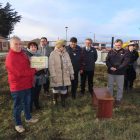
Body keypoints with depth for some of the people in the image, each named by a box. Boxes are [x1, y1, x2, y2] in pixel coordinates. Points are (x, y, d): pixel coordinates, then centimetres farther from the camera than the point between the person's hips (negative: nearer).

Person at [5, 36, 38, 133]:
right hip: (17, 86, -8)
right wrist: (34, 70, -17)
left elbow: (28, 65, 18)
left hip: (27, 84, 8)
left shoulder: (22, 53, 6)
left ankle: (28, 118, 43)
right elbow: (20, 72, -27)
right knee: (18, 106, 9)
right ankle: (18, 124, 28)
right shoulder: (10, 58, -22)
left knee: (27, 102, 23)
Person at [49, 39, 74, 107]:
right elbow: (51, 65, -13)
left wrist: (71, 73, 9)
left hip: (65, 76, 4)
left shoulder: (66, 53, 6)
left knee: (64, 88, 8)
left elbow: (69, 64, 10)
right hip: (56, 76, -3)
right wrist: (53, 76, -17)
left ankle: (63, 101, 26)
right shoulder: (53, 54, -9)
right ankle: (55, 100, 33)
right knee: (56, 88, 10)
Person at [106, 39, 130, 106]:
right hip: (111, 72, 3)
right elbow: (107, 60, 2)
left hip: (120, 73, -2)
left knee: (120, 87, 7)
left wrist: (117, 68, -20)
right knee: (110, 86, 13)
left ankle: (118, 99, 21)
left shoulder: (125, 52, -3)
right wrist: (110, 67, -16)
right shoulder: (111, 51, 5)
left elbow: (126, 62, -12)